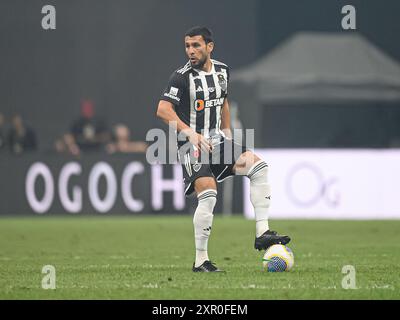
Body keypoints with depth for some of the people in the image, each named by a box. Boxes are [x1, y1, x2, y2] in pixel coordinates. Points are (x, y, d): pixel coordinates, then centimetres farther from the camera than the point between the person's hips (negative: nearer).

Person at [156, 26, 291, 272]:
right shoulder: (182, 76, -13)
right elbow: (163, 110, -21)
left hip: (216, 140, 7)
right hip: (192, 145, -7)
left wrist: (228, 136, 20)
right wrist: (190, 133, -30)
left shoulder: (222, 70, 8)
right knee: (208, 193, -23)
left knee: (258, 166, -10)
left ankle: (262, 233, -10)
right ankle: (201, 260, -13)